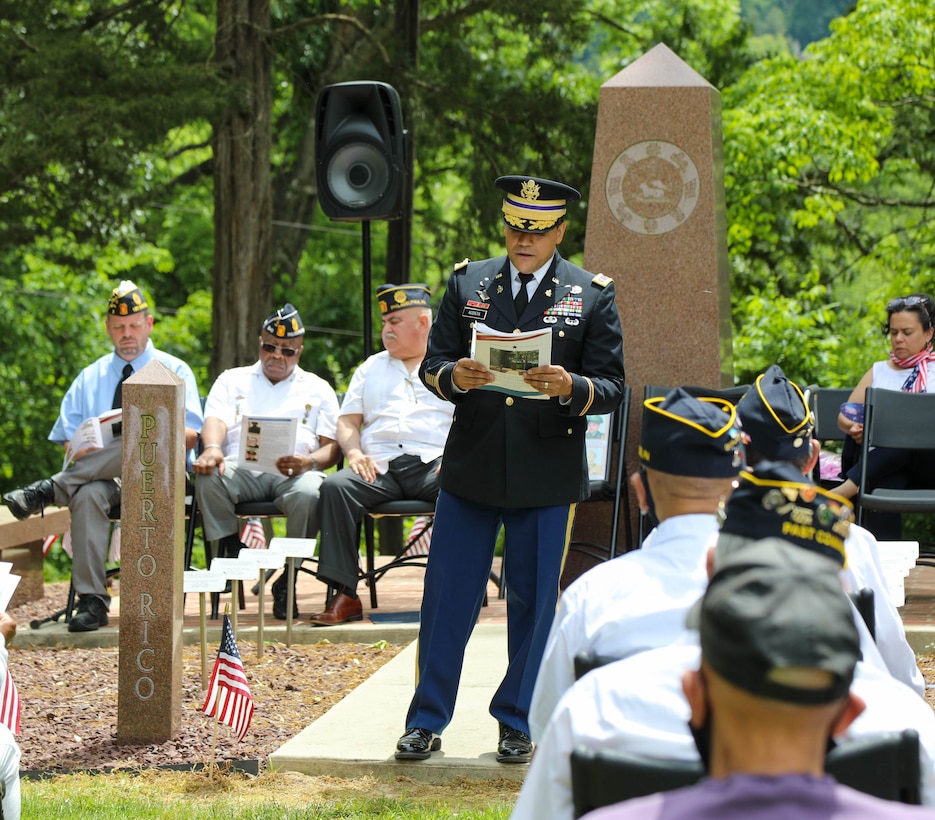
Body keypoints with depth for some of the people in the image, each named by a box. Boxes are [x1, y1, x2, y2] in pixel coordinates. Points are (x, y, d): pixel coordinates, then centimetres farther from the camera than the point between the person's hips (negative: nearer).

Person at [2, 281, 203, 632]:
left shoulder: (174, 371, 13)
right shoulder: (90, 379, 21)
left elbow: (191, 436, 0)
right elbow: (69, 440, 13)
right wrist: (80, 449, -11)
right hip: (98, 474, 2)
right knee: (87, 494, -36)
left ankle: (50, 490, -35)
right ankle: (91, 601, -39)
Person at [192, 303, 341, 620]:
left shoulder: (317, 389, 24)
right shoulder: (232, 380, 25)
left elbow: (332, 447, 13)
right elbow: (215, 420, 6)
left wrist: (309, 460, -12)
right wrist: (212, 448, -20)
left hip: (293, 473, 0)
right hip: (240, 468, 0)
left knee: (309, 493, -37)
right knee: (208, 478, -34)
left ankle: (287, 582, -23)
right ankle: (232, 557, -23)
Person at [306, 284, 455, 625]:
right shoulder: (372, 368, 27)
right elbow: (347, 421, 21)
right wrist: (354, 453, -1)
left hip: (433, 465, -3)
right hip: (380, 466, 3)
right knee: (335, 487, -28)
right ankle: (344, 596, -30)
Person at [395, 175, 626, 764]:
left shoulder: (593, 296, 1)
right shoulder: (466, 284, 7)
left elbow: (612, 388, -2)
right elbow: (431, 366, 7)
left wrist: (571, 387, -23)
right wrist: (455, 377, -16)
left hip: (548, 474, -1)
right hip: (470, 469, 1)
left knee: (534, 602, 6)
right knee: (448, 596, 3)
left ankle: (518, 724, 18)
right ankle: (427, 722, 13)